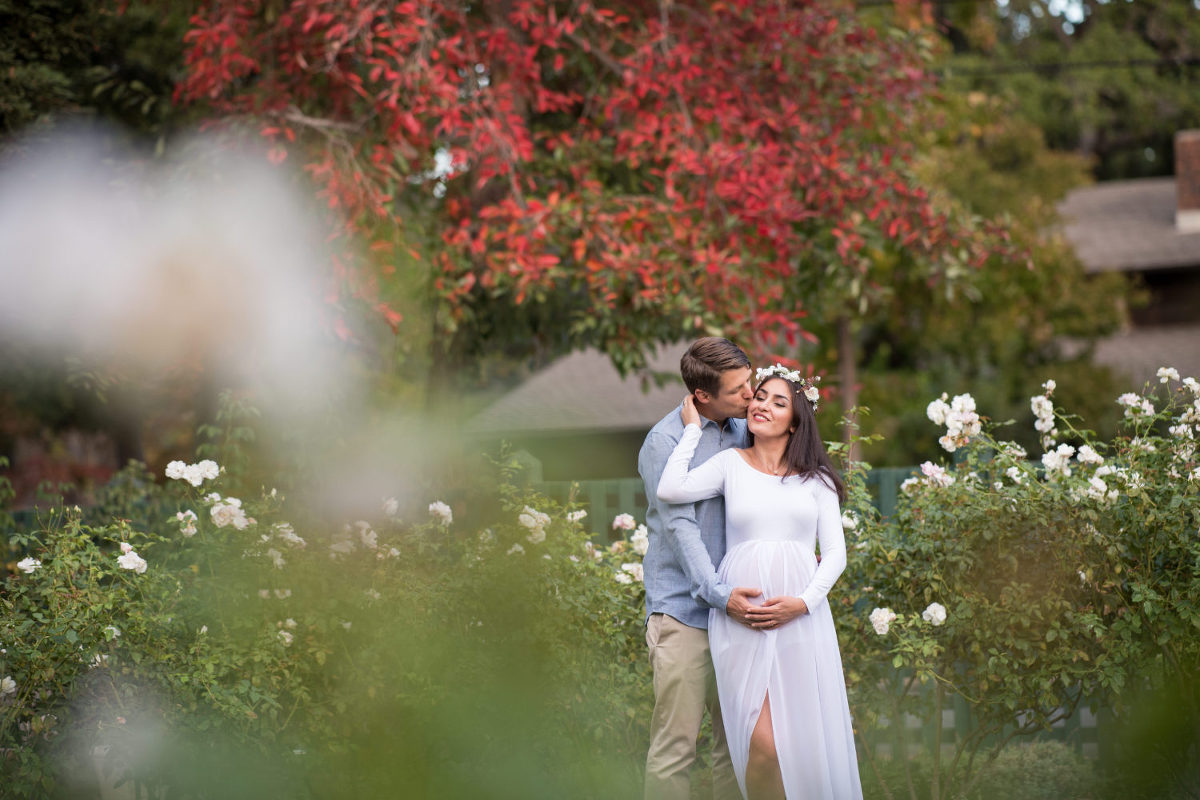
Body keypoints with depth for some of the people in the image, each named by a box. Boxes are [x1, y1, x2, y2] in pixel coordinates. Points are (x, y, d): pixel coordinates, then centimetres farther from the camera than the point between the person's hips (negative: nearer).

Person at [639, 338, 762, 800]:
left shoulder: (743, 431, 12)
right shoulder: (666, 441, -8)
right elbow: (680, 526, -15)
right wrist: (718, 593, -24)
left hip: (735, 610, 6)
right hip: (684, 610, -6)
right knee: (675, 745, -7)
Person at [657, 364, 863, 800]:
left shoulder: (816, 478, 13)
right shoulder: (731, 463, 9)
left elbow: (835, 551, 8)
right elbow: (671, 489, -8)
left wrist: (803, 602, -8)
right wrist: (692, 429, 2)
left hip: (801, 615, 2)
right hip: (742, 617, -2)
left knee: (807, 740, -2)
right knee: (763, 743, -15)